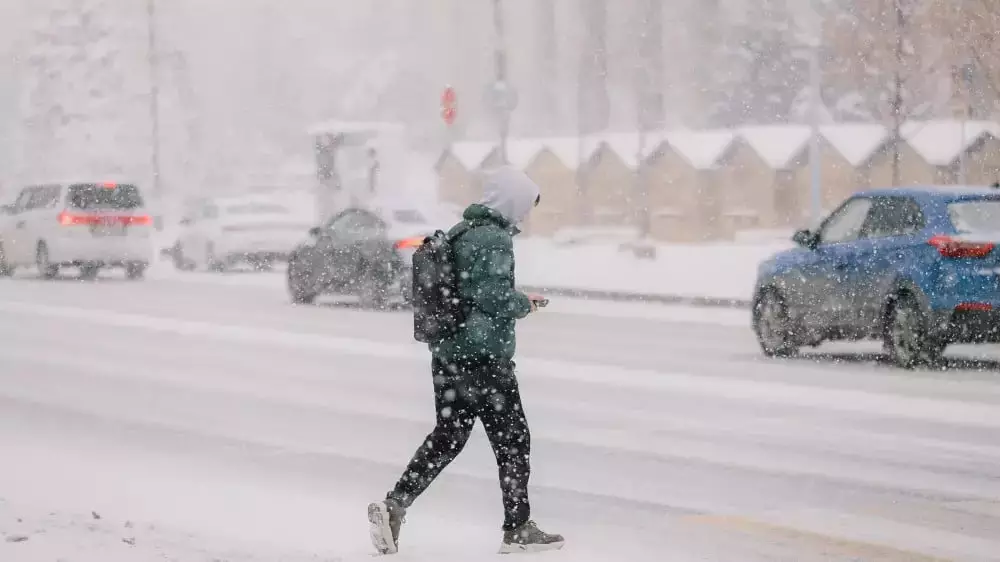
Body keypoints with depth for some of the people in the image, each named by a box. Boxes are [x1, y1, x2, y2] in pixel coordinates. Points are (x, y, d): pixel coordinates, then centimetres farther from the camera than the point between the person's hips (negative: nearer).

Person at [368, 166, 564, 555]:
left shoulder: (460, 231, 12)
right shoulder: (494, 239, -16)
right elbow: (494, 296, -24)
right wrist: (525, 304, -4)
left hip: (447, 354, 8)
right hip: (485, 358, -8)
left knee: (448, 436, 14)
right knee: (512, 441, 4)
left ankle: (395, 505, 3)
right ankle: (518, 529, 11)